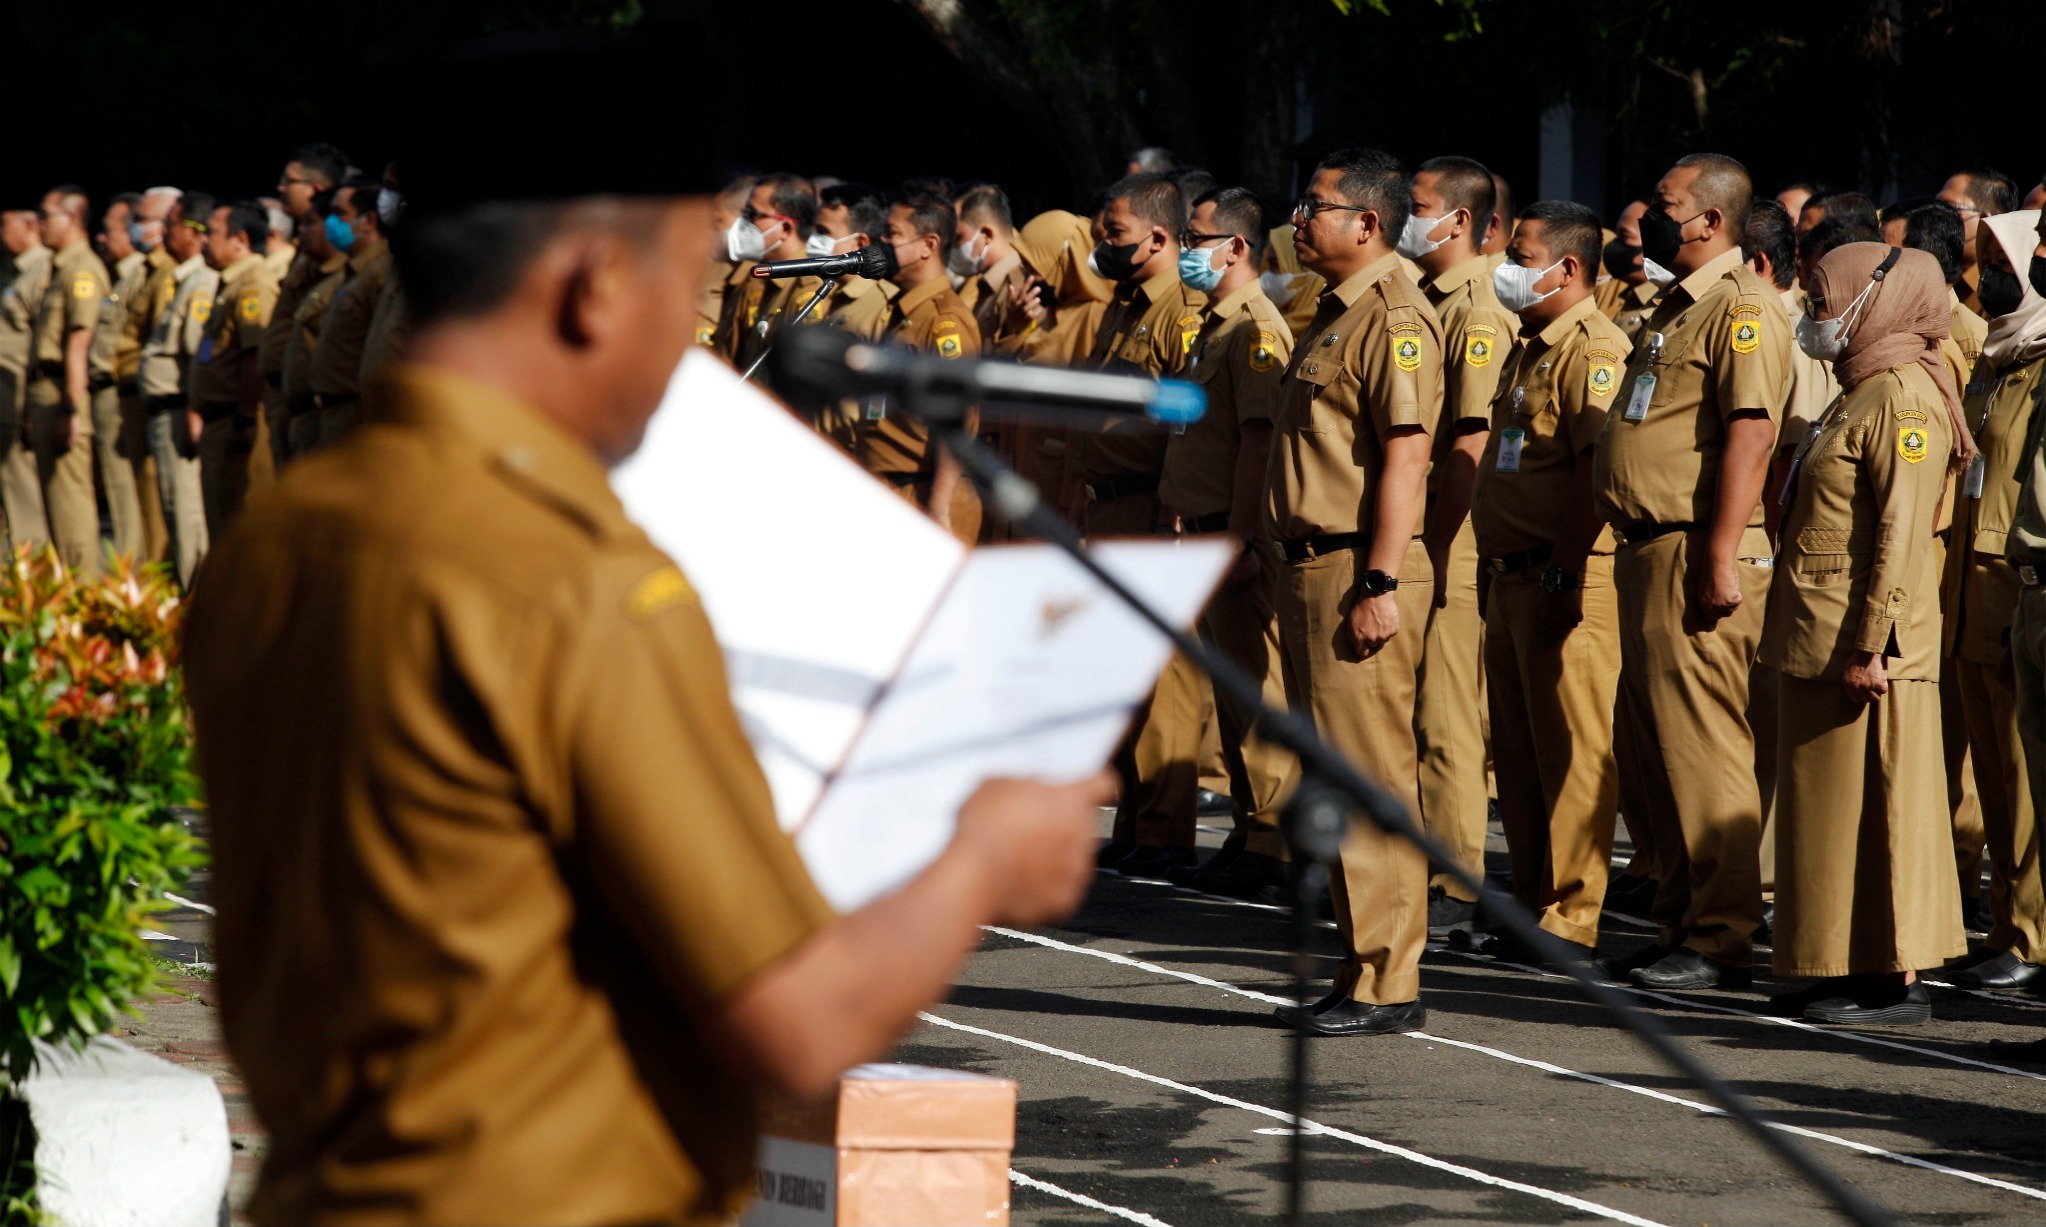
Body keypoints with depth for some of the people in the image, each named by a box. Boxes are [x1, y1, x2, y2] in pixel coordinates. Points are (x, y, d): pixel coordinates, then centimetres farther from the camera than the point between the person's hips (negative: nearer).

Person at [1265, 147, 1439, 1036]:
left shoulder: (1393, 319, -12)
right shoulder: (1336, 315, 19)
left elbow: (1406, 455, -19)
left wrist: (1380, 583, -24)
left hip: (1359, 572, -10)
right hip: (1312, 566, 11)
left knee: (1370, 778, -9)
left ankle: (1386, 984, -8)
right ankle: (1360, 970, 16)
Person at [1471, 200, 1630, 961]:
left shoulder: (1595, 351, -13)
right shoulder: (1529, 350, 18)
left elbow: (1598, 471, -21)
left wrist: (1560, 571, -24)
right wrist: (1494, 569, 20)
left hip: (1566, 582, -10)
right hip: (1510, 576, 10)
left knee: (1569, 752, -7)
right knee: (1518, 750, 14)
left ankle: (1571, 920, -5)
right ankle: (1531, 901, 21)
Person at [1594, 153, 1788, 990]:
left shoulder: (1742, 308, -11)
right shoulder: (1674, 308, 20)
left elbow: (1750, 433, -20)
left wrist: (1721, 557, -24)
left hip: (1697, 556, -10)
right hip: (1647, 549, 10)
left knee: (1702, 747, -9)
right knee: (1652, 750, 12)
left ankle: (1722, 937, -7)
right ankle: (1680, 921, 18)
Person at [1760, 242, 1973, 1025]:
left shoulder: (1903, 398, -13)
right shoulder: (1859, 394, 18)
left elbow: (1902, 534, -20)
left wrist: (1870, 644, -24)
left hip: (1864, 643, -10)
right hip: (1819, 639, 10)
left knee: (1875, 805, -7)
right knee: (1829, 806, 12)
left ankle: (1897, 980, -5)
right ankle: (1846, 969, 16)